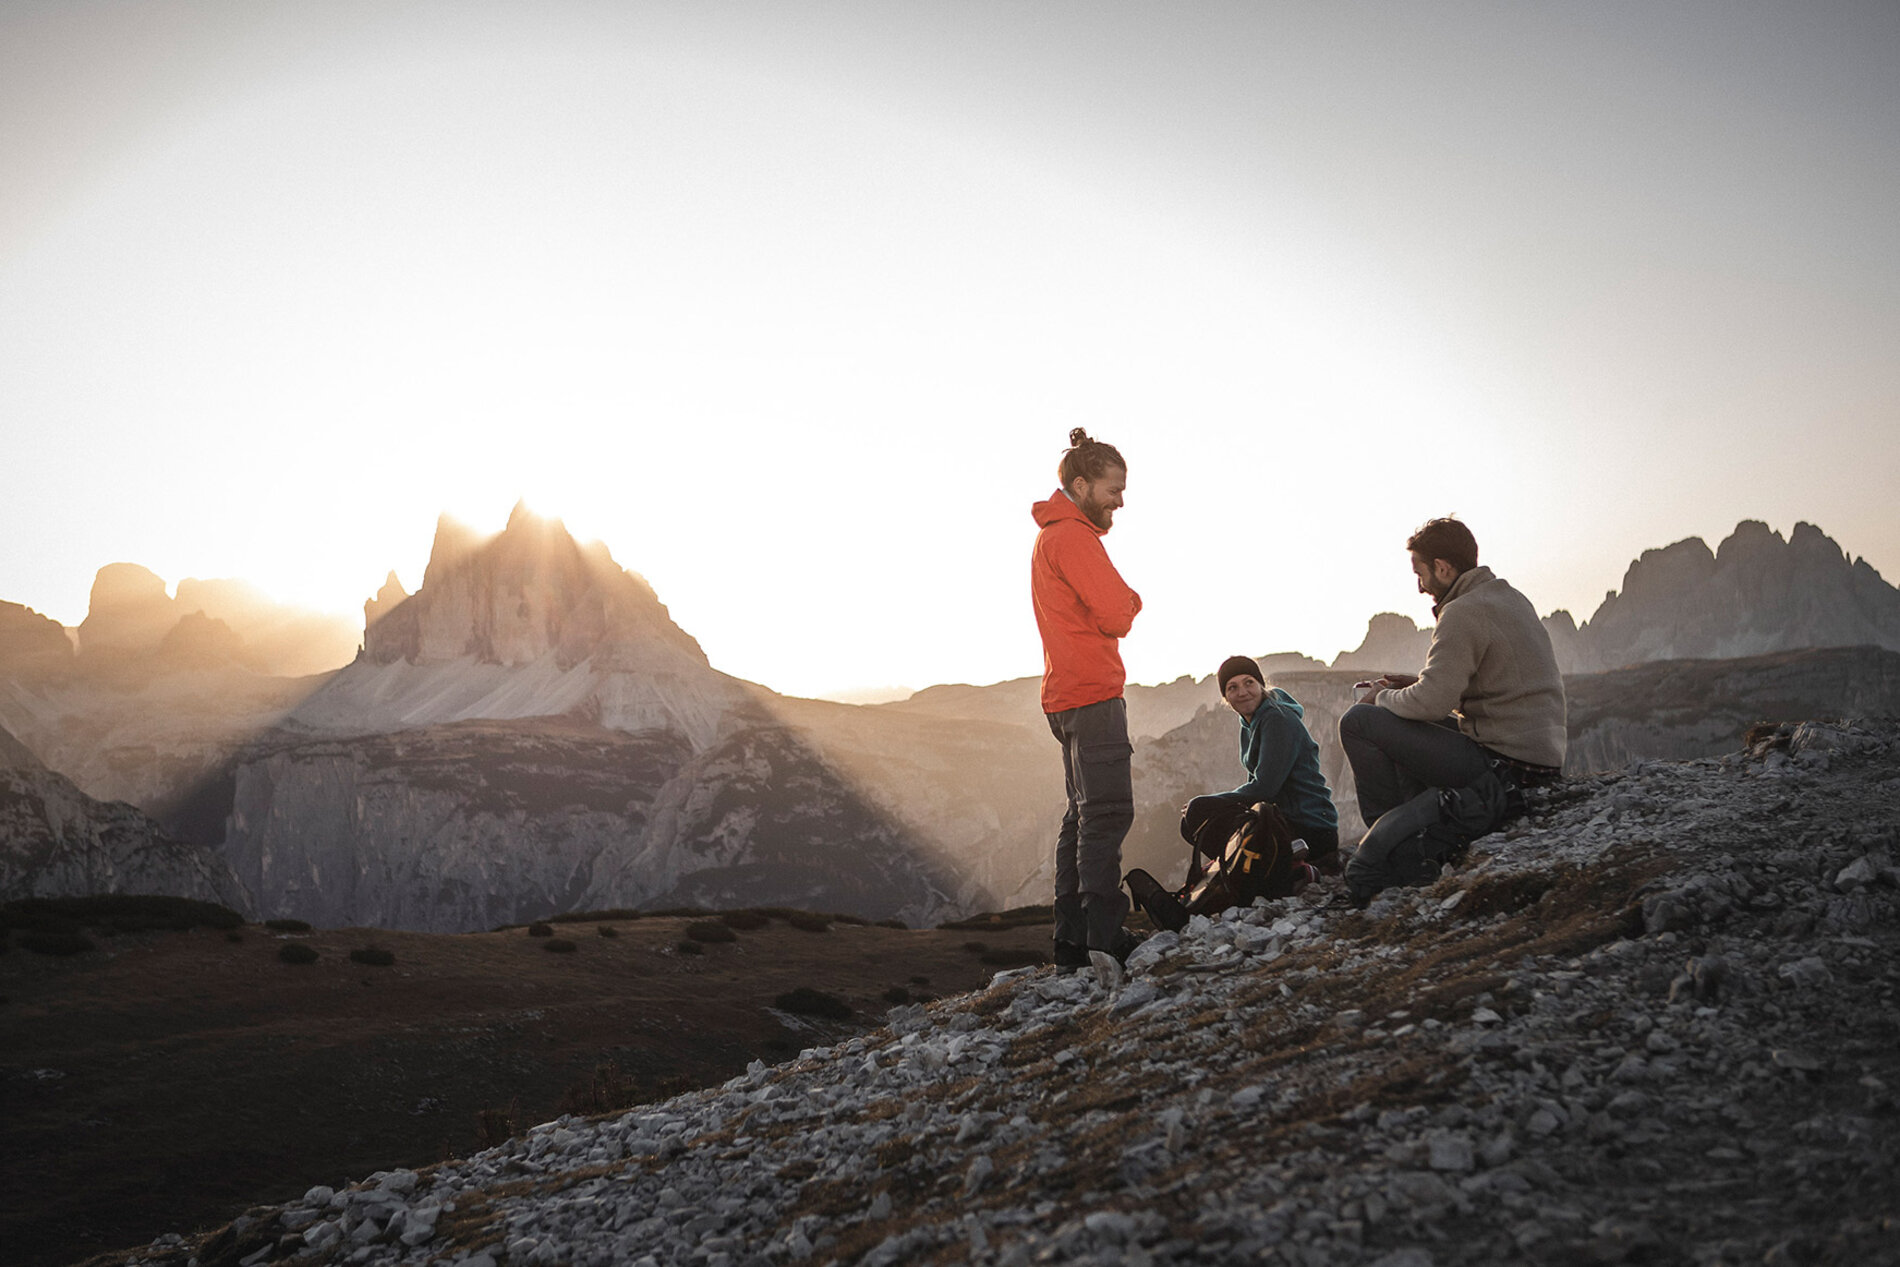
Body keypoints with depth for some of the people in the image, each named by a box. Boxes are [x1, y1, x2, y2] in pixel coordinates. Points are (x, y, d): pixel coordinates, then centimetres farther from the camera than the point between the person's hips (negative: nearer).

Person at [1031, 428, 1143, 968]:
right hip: (1093, 692, -11)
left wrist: (1117, 603, 2)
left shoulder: (1050, 536, 22)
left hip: (1067, 693, 11)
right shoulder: (1072, 537, -11)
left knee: (1084, 815, 11)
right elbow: (1116, 615, -17)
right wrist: (1130, 601, 3)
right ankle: (1104, 937, -14)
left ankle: (1072, 940, 13)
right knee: (1106, 812, -12)